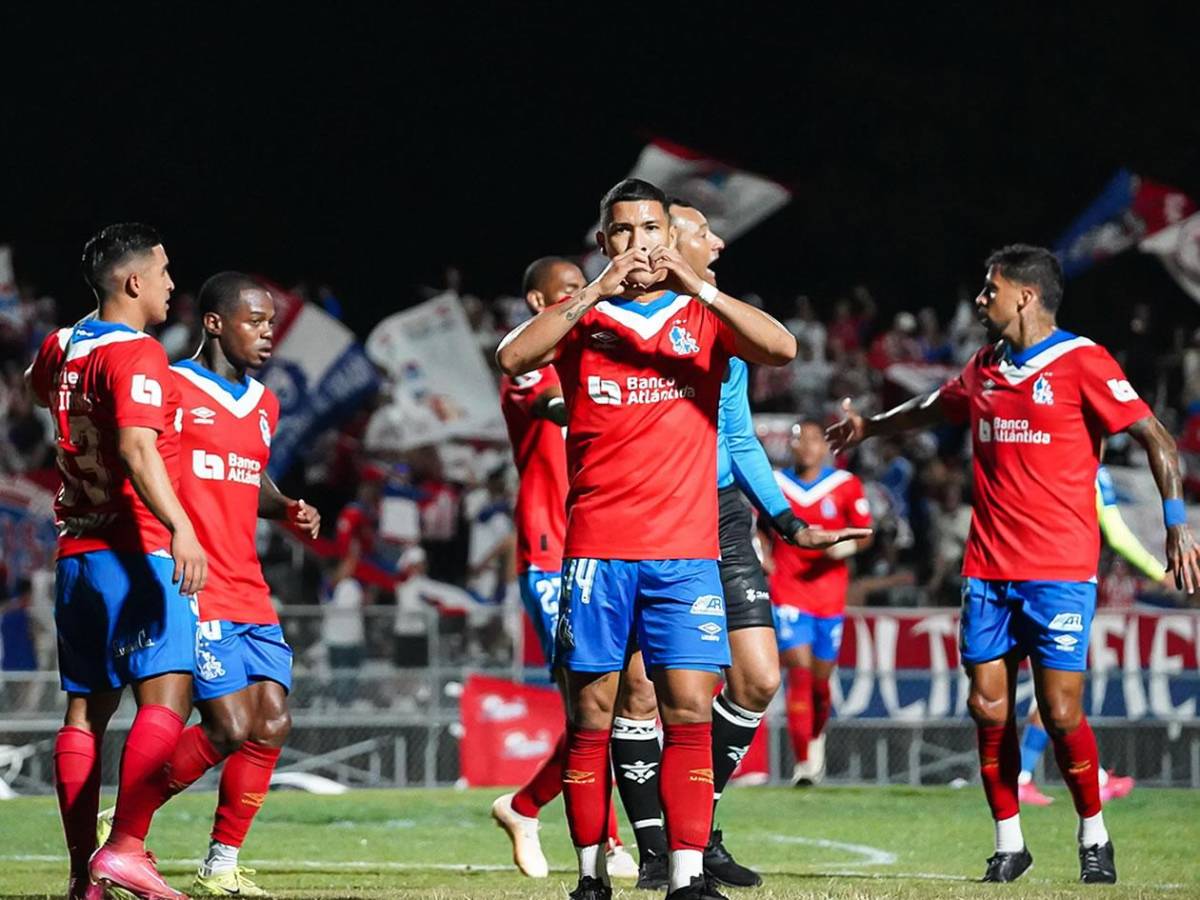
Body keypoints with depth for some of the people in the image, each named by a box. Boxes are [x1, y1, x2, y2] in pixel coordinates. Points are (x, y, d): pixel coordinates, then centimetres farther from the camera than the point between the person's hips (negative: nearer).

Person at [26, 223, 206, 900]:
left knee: (87, 711, 10)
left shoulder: (61, 348, 13)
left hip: (77, 553, 9)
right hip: (137, 552, -9)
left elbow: (37, 387, 38)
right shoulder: (137, 354, -12)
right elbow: (136, 449, -25)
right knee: (166, 697, -14)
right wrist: (179, 527, -34)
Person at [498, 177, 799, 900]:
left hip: (688, 549, 0)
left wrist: (699, 286, -18)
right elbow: (513, 358, -11)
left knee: (690, 711, -8)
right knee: (591, 717, 0)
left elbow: (782, 348, -9)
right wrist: (597, 293, -17)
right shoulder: (582, 317, 8)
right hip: (597, 548, 0)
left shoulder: (703, 315, 9)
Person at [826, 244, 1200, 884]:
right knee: (988, 708, 1)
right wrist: (869, 427, 47)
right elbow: (931, 410, 35)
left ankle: (1094, 838, 12)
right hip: (988, 569, 6)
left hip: (1060, 570, -6)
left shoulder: (1081, 362, -7)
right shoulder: (985, 369, 13)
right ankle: (1008, 845, 13)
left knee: (1060, 711, -8)